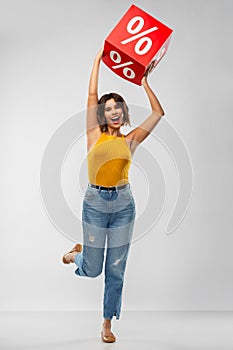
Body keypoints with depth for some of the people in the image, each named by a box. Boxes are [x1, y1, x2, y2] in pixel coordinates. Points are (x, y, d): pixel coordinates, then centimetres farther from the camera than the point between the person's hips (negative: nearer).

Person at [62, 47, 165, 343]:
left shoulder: (130, 140, 5)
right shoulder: (95, 136, 0)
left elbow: (158, 113, 5)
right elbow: (92, 96, -4)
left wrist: (144, 83, 5)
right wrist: (98, 60, -1)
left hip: (124, 205, 2)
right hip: (95, 203, -2)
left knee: (116, 270, 7)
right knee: (93, 270, 5)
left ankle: (107, 324, 23)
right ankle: (77, 254, 41)